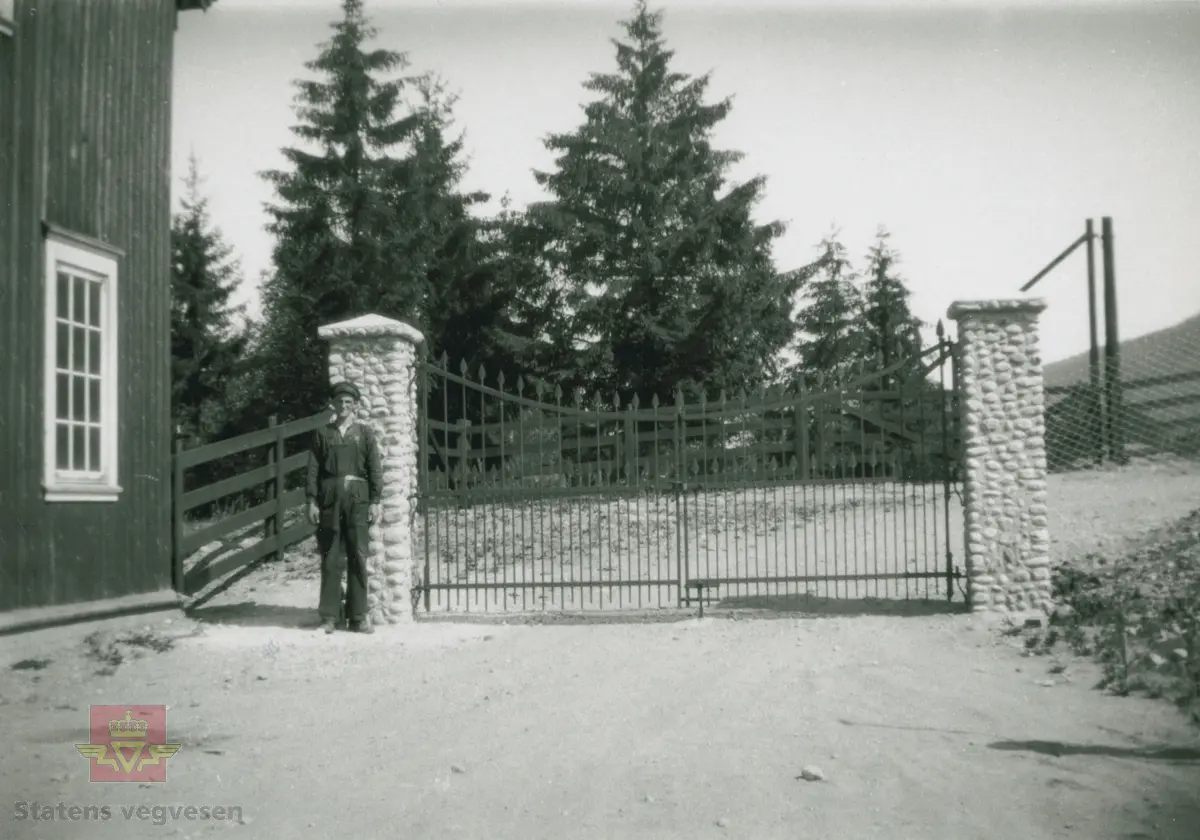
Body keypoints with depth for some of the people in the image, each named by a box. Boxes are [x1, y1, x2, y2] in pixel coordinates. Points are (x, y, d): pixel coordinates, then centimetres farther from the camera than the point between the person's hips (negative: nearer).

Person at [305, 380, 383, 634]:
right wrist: (312, 501, -1)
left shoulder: (365, 432, 9)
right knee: (331, 558, 1)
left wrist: (375, 501, -1)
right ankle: (329, 616, 7)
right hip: (330, 498, 0)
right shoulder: (322, 433, 10)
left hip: (357, 498, 0)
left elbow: (375, 468, 6)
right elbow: (313, 469, 7)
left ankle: (358, 616, 5)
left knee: (358, 557, -1)